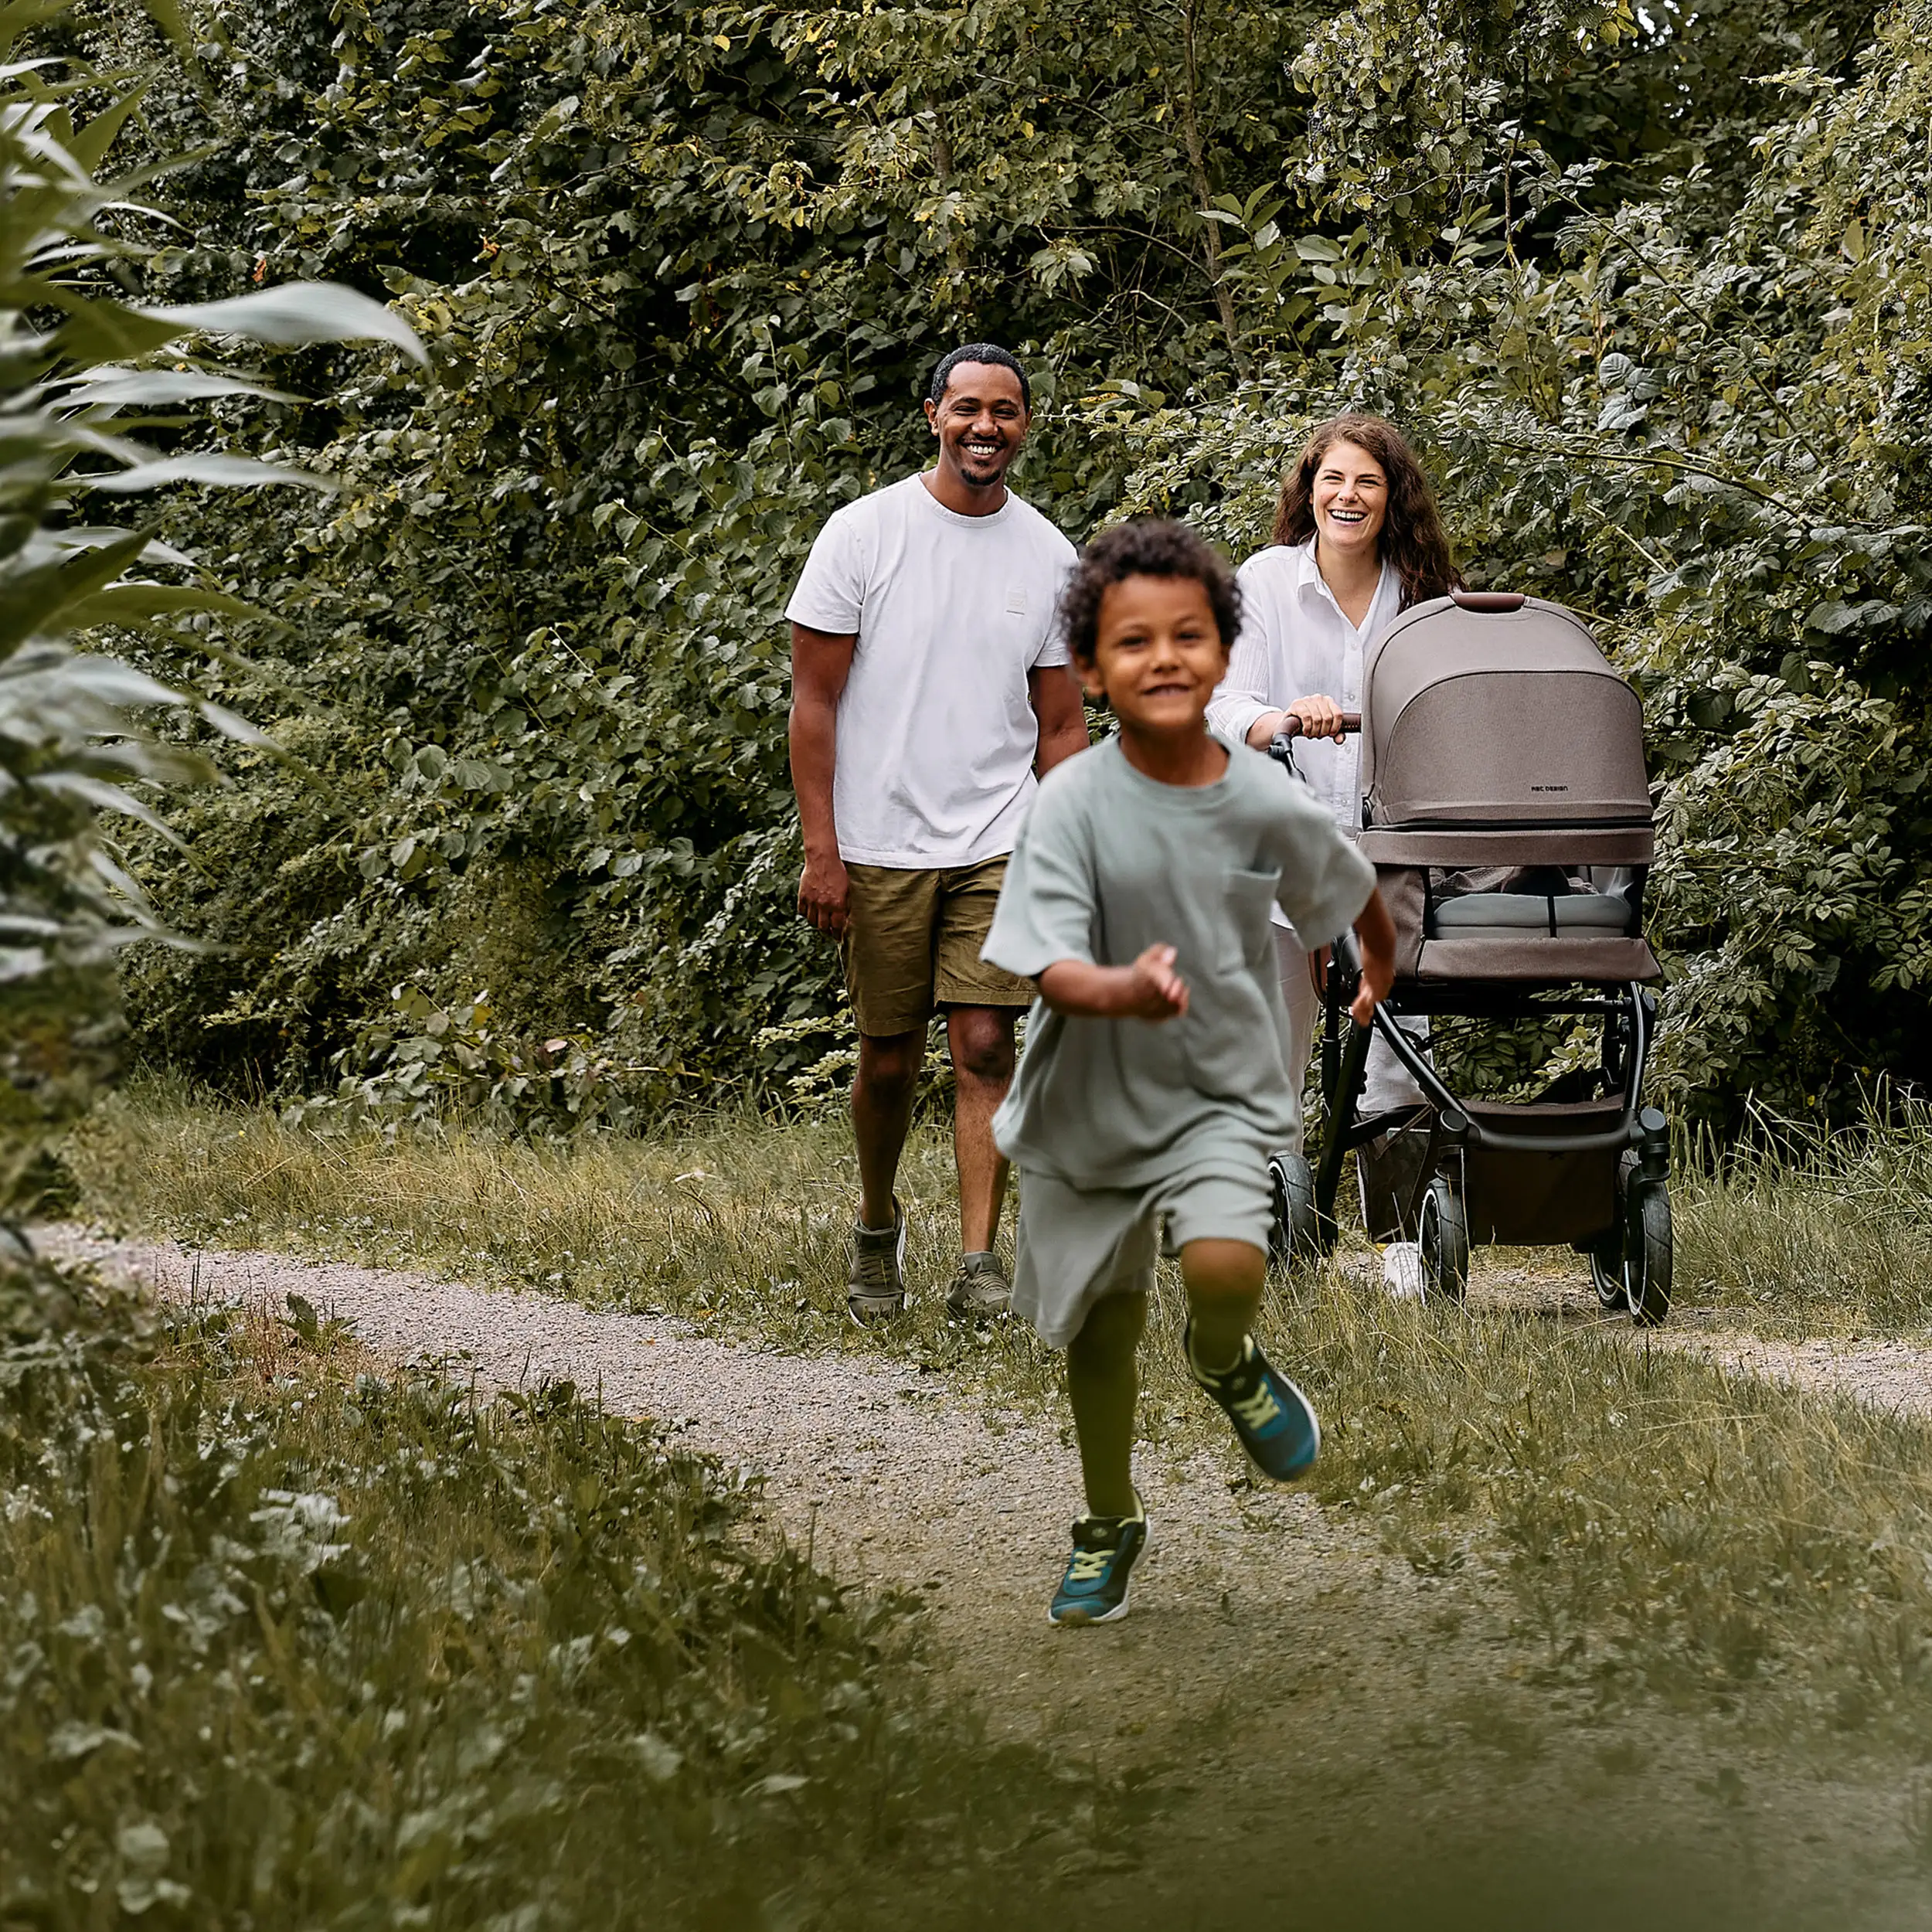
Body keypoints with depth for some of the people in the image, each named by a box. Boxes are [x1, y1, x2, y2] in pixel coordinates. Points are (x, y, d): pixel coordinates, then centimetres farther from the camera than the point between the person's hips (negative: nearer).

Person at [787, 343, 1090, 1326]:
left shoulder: (1050, 558, 6)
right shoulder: (862, 534, -3)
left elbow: (1061, 725, 12)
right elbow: (814, 702, -3)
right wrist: (822, 851, -9)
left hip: (1000, 847, 1)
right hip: (880, 845, -1)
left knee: (985, 1047, -8)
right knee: (889, 1060, 7)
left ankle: (979, 1263, -6)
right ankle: (877, 1227, 30)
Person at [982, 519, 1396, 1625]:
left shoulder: (1266, 803, -12)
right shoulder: (1076, 804, -18)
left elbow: (1352, 886, 10)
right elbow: (1051, 969, -24)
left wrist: (1383, 966, 28)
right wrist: (1121, 988, -45)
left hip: (1222, 1096, 0)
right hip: (1089, 1108, 0)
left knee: (1225, 1266, -28)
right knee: (1101, 1331, 16)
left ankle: (1228, 1362, 10)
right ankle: (1112, 1523, 42)